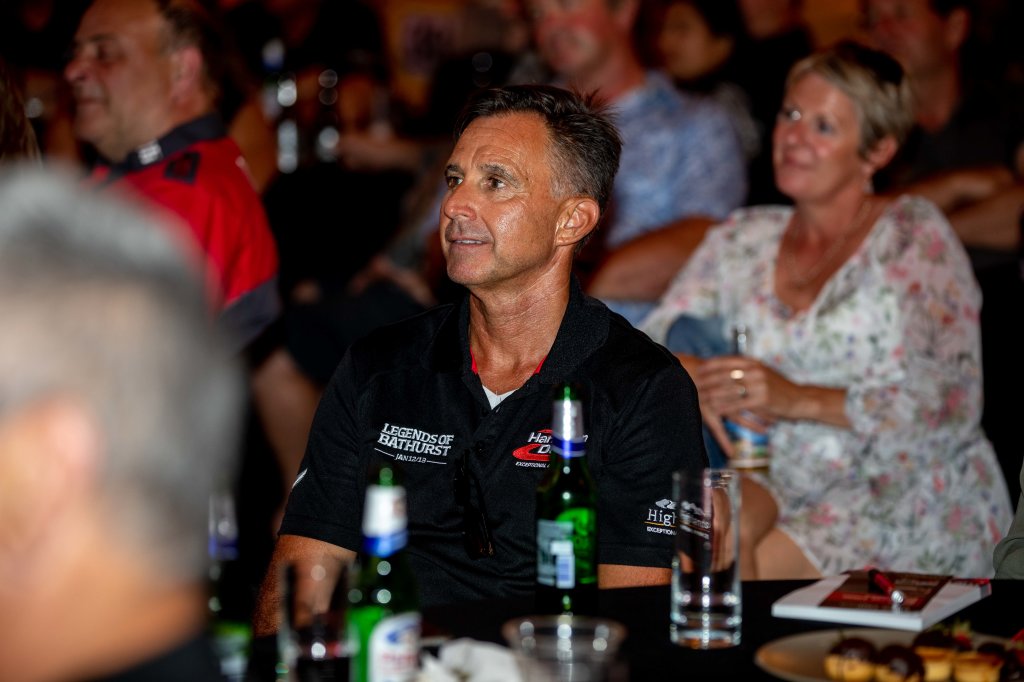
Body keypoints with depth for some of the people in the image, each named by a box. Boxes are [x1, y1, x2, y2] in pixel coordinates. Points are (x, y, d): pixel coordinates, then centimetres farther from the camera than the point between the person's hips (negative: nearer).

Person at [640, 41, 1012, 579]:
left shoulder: (914, 235, 0)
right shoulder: (744, 239, 15)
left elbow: (952, 409, -10)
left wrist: (798, 399, -19)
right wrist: (693, 379, -12)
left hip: (917, 498, -4)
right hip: (785, 484, 4)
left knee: (762, 565, -31)